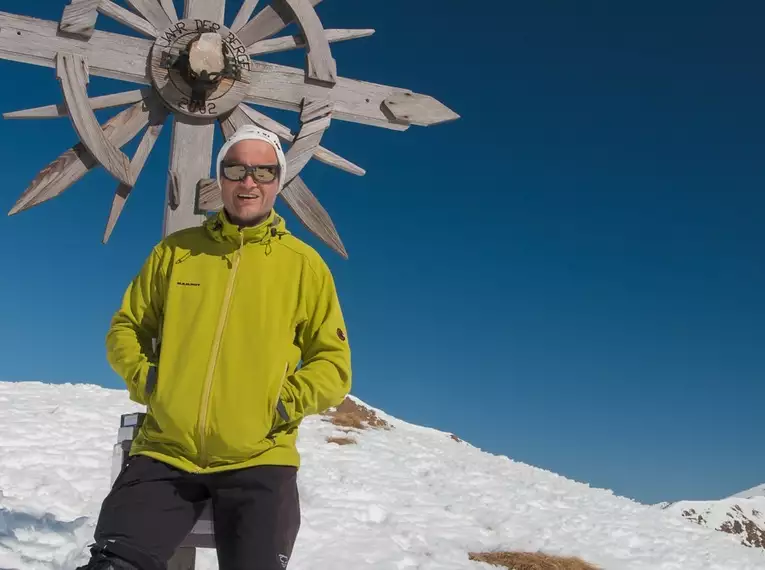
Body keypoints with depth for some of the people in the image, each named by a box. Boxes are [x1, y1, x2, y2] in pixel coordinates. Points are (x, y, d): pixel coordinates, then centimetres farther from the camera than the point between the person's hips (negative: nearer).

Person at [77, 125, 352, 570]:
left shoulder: (304, 263, 5)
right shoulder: (176, 250, 10)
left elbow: (334, 363, 6)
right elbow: (126, 327, 18)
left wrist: (284, 402, -10)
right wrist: (144, 378, -1)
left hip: (259, 459, -1)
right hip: (165, 452, 1)